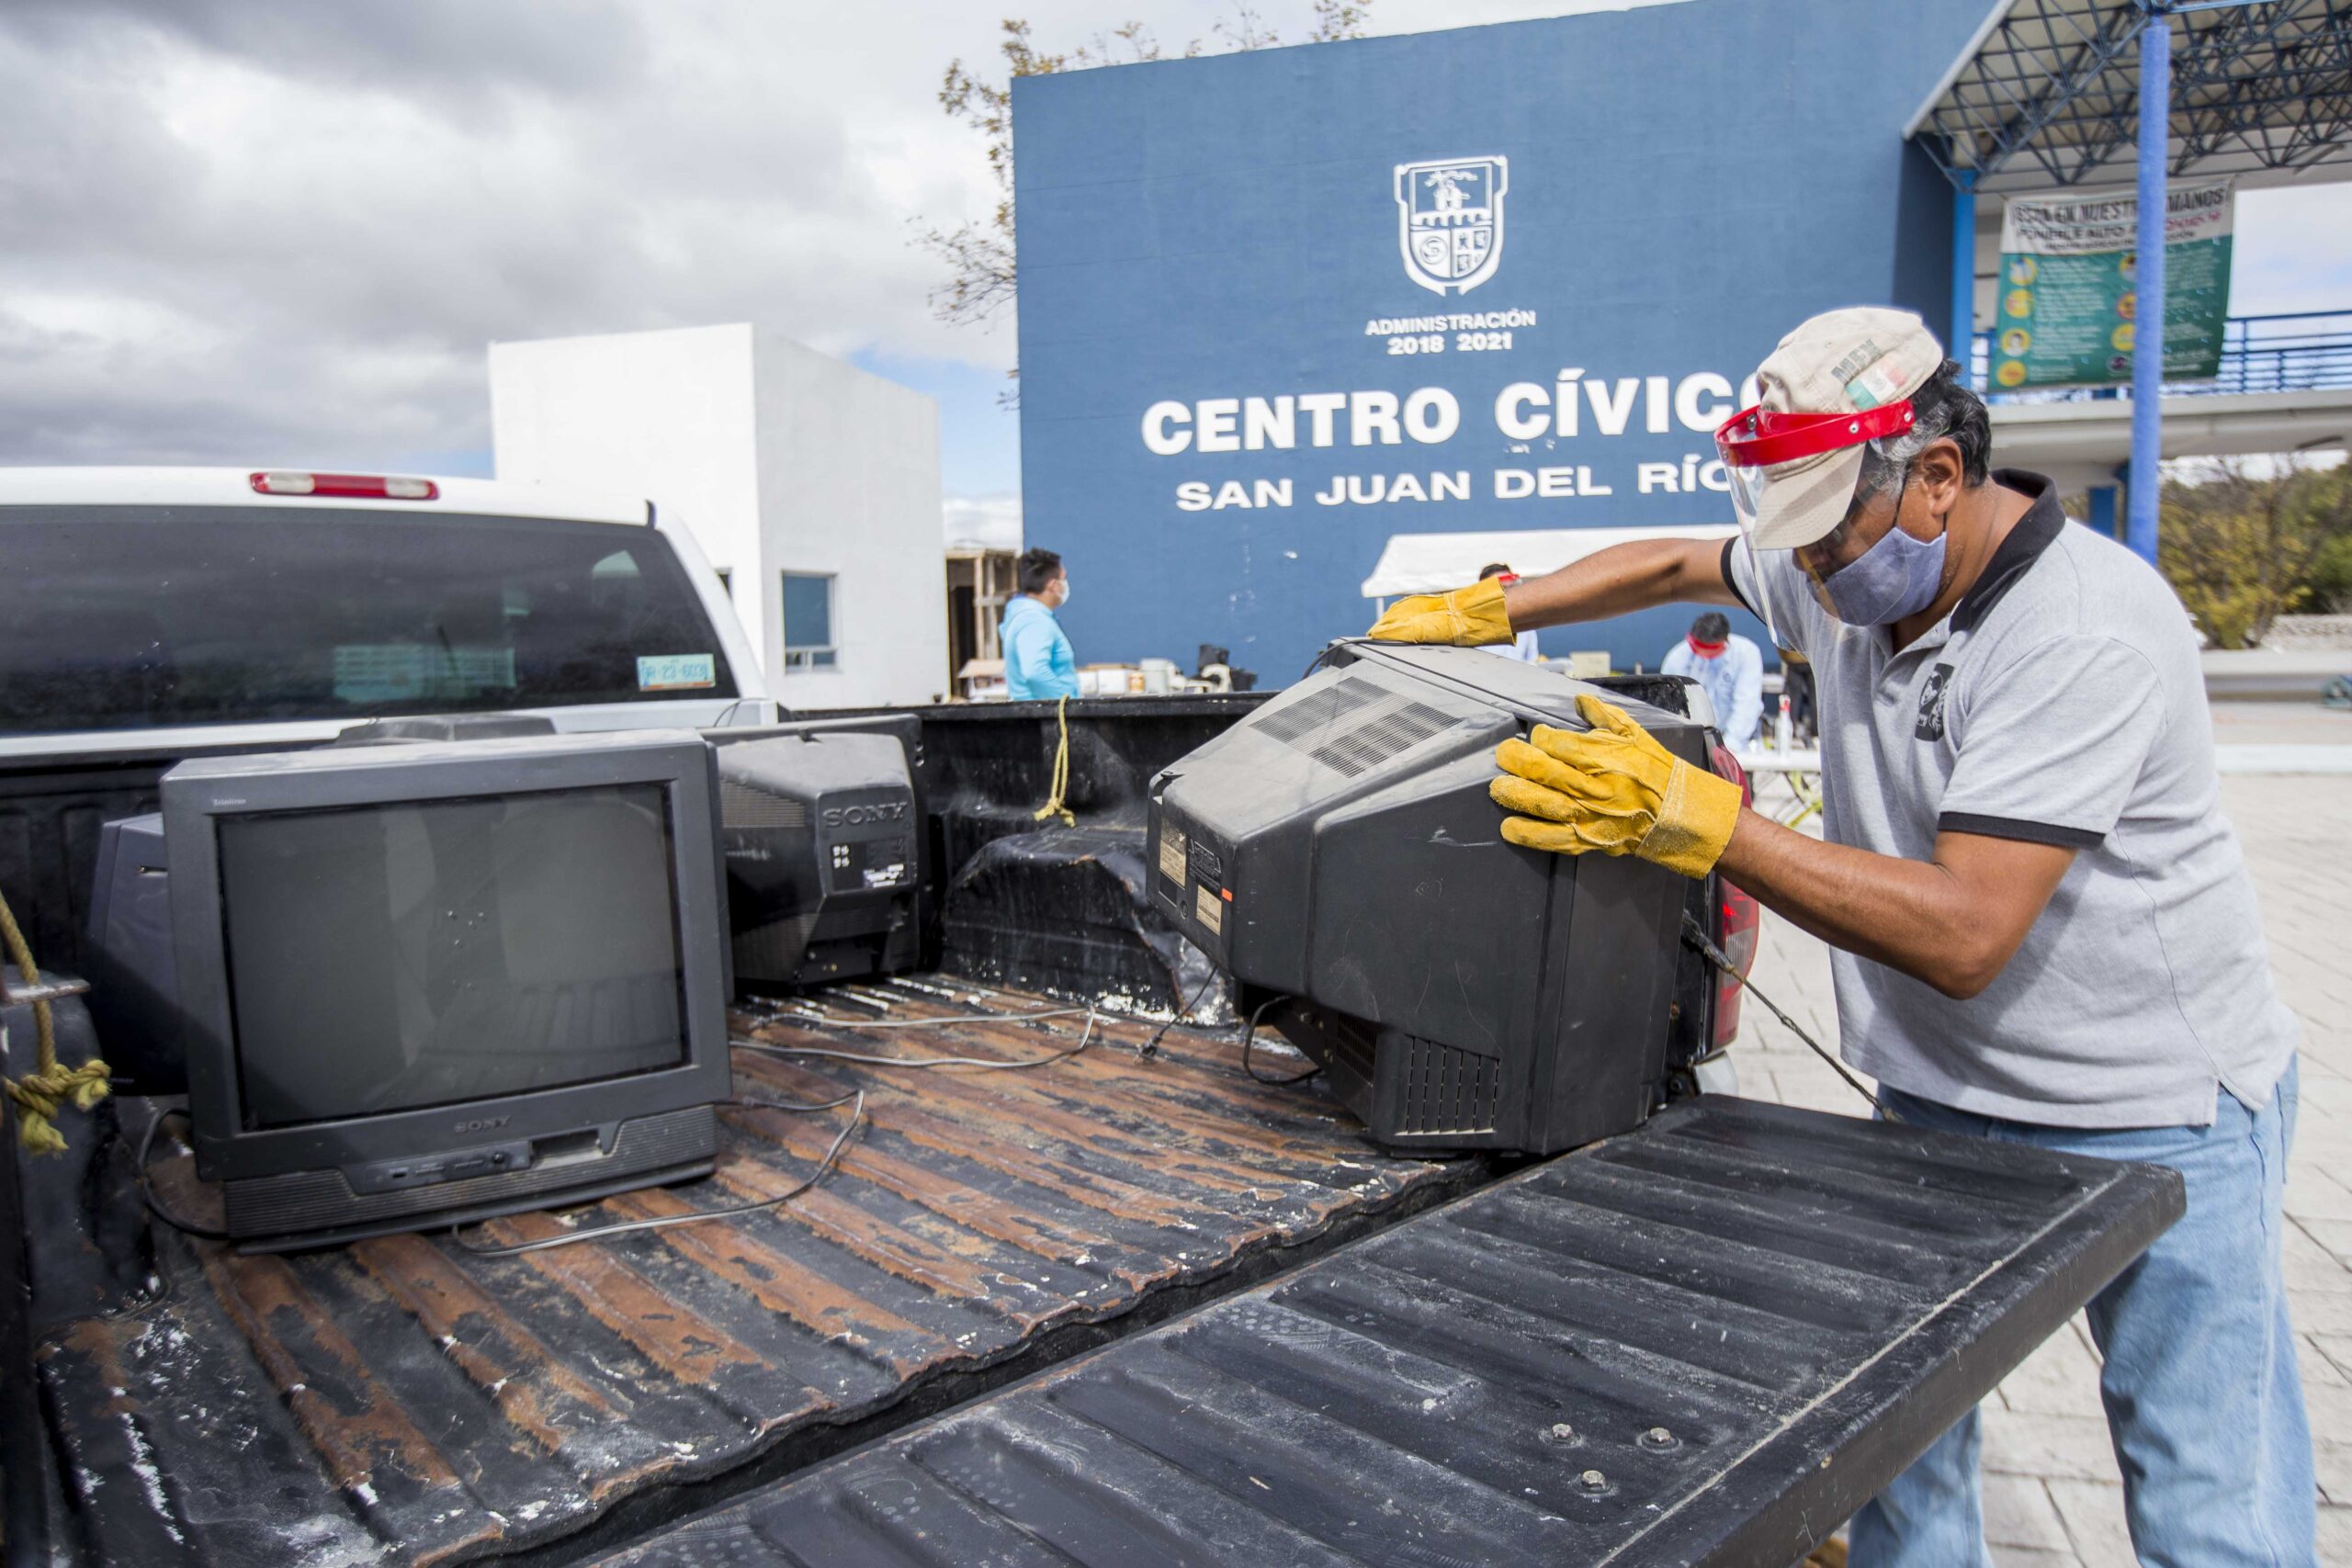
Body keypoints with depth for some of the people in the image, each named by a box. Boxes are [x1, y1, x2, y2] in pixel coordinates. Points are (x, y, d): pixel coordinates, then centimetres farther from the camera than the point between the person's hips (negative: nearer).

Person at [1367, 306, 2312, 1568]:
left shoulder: (2085, 636, -26)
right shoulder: (1854, 566, -2)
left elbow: (1963, 935, -31)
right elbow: (1676, 563, 18)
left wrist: (1693, 820, -36)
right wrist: (1484, 611, 9)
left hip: (2153, 1124, -6)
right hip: (1938, 1097, 7)